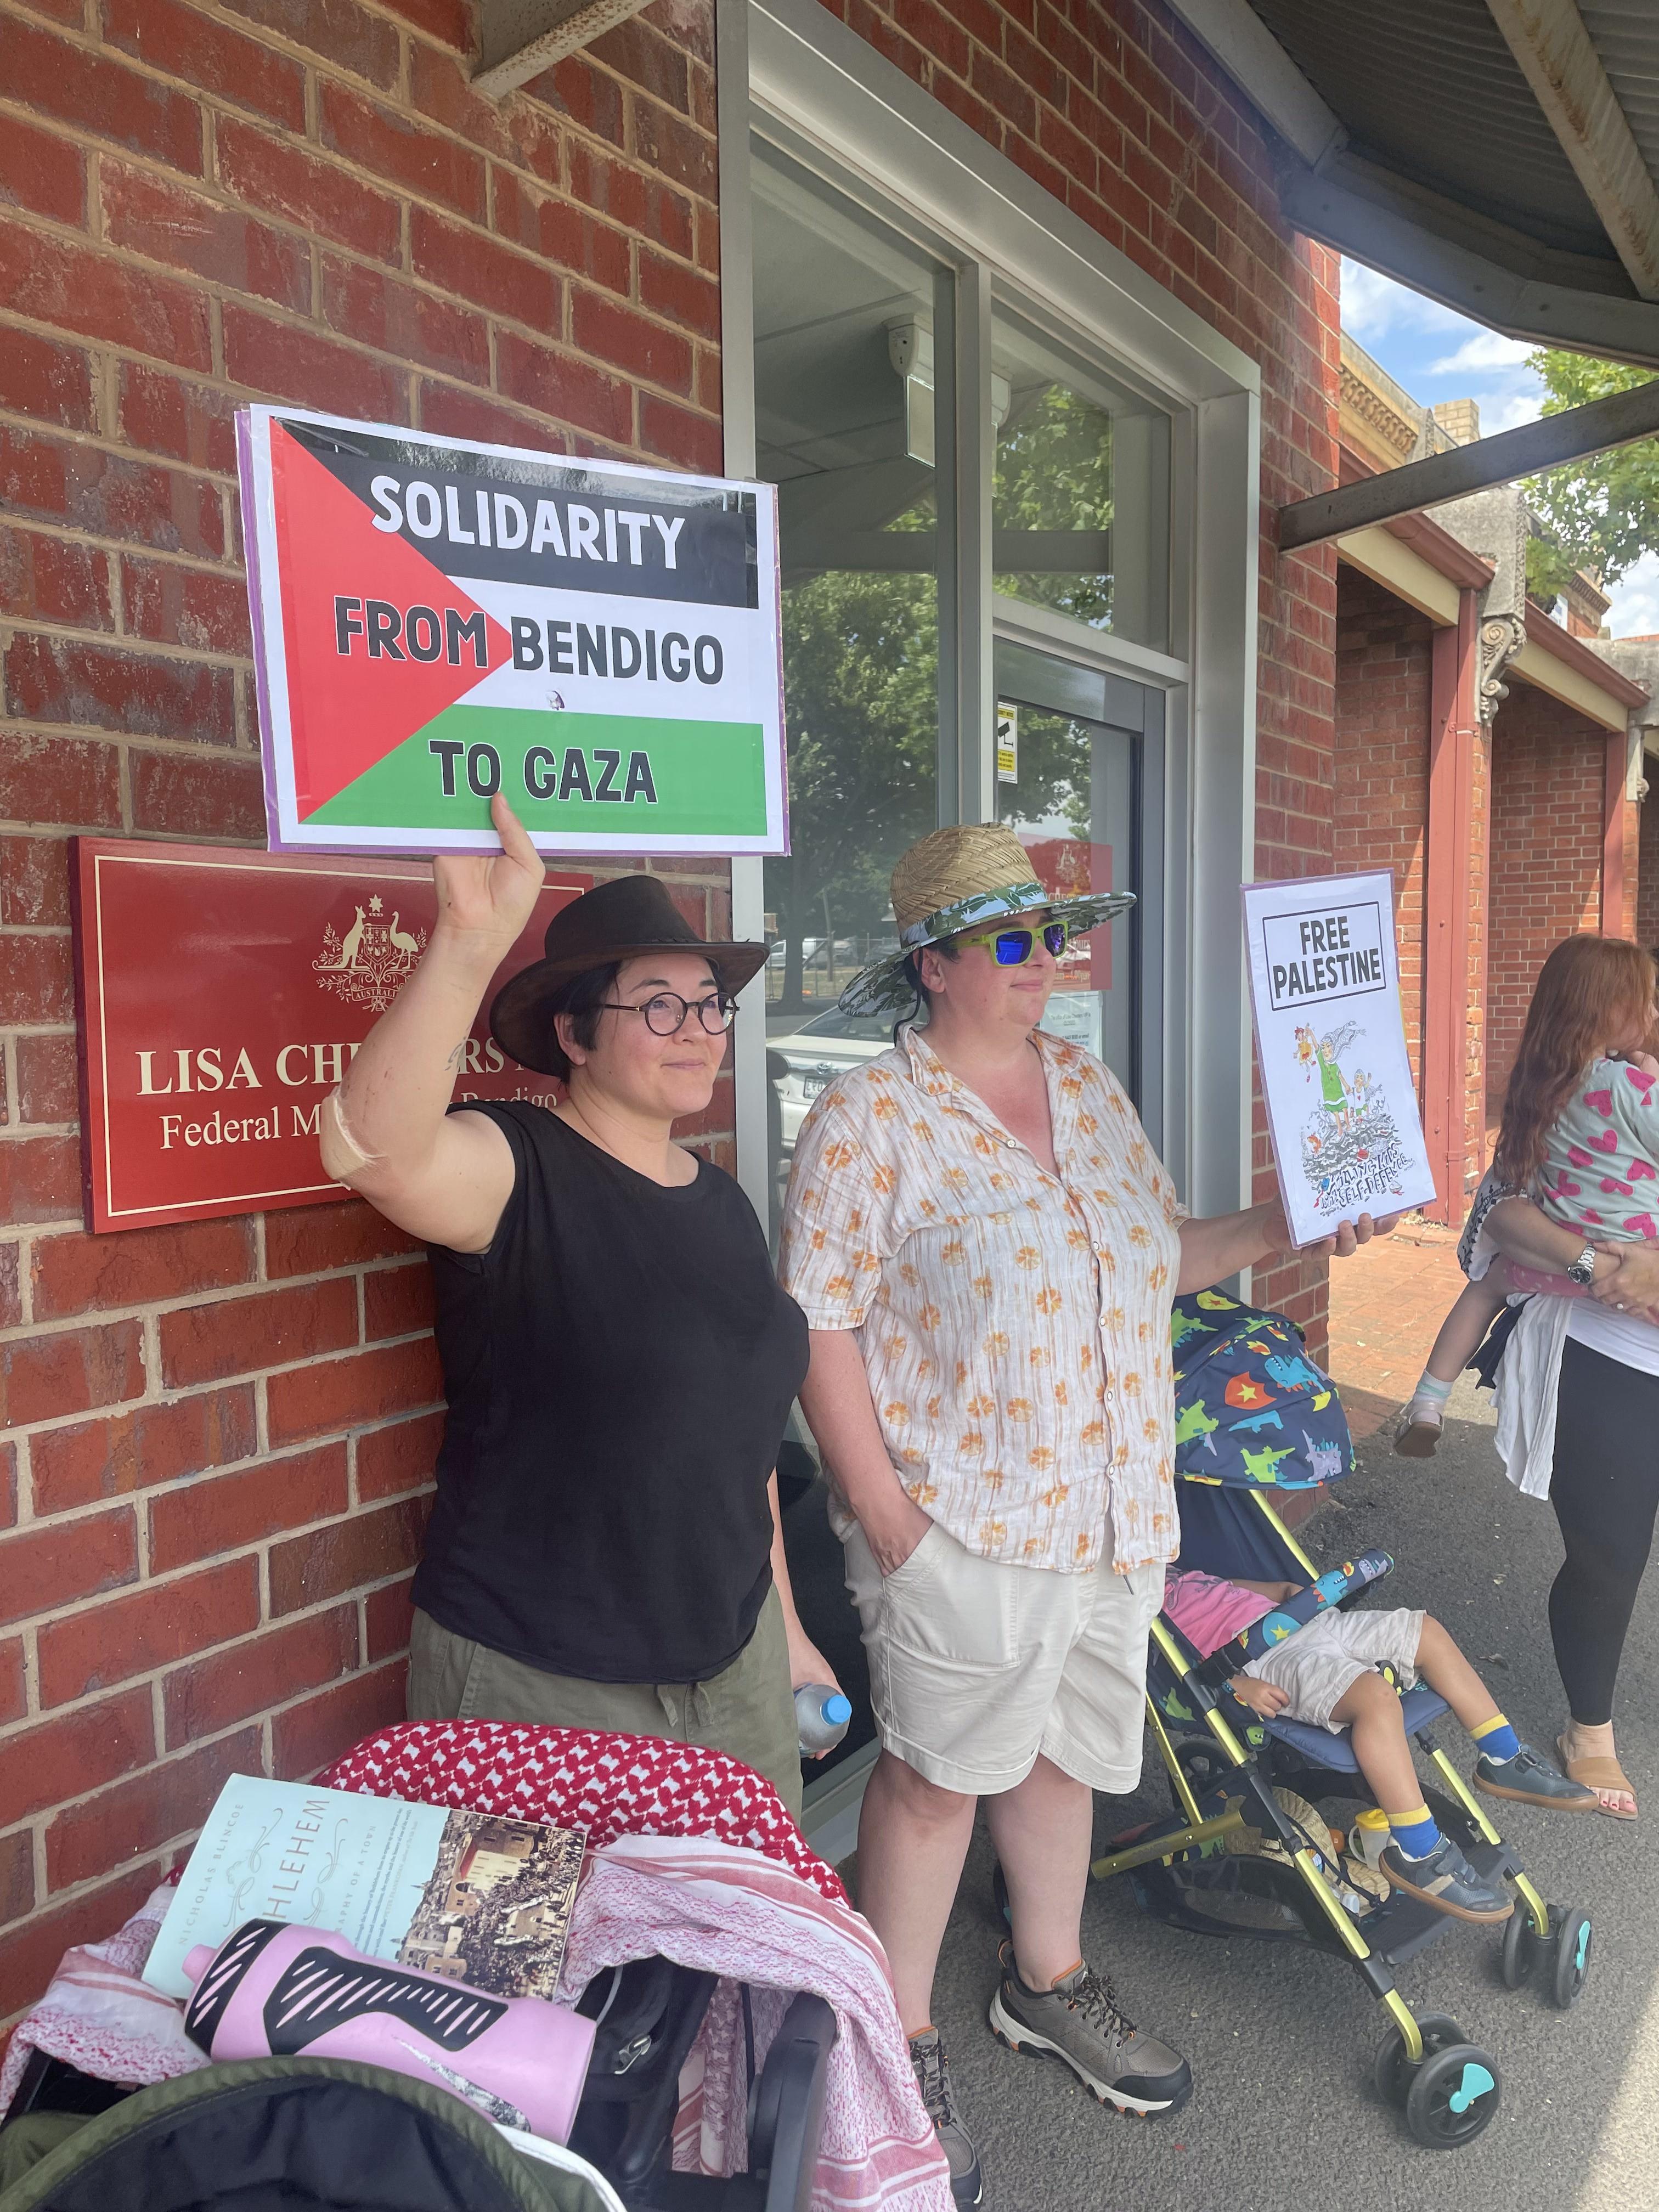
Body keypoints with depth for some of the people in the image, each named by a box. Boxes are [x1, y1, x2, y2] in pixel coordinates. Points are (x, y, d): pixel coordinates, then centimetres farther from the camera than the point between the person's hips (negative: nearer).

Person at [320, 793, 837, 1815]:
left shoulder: (724, 1204, 6)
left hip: (734, 1665, 7)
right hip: (537, 1684, -6)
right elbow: (373, 1146, -38)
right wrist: (471, 939, -49)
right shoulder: (519, 1171, -14)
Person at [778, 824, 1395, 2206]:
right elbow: (822, 1328, -15)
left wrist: (1267, 1236, 2)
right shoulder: (870, 1121, -14)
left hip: (1115, 1510, 7)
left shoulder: (1091, 1090, 8)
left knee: (1066, 1748, 21)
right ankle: (903, 2038, 31)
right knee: (937, 1774, 7)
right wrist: (881, 1510, -17)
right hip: (962, 1523, -6)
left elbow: (1149, 1255, 16)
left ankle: (1048, 1979, 45)